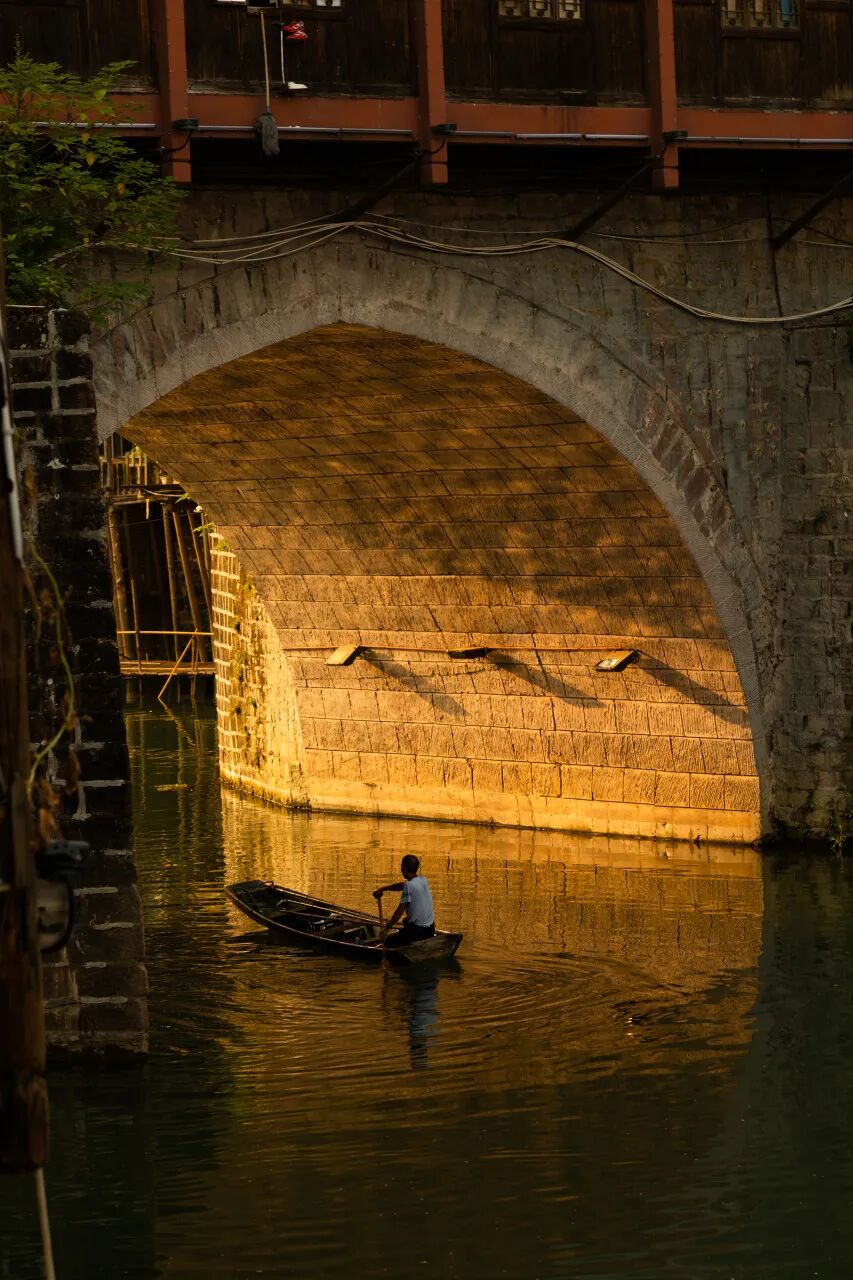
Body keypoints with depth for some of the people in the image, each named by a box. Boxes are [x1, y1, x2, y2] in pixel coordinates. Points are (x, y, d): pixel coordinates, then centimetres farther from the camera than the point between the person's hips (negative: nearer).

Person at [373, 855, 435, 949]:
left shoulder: (408, 886, -17)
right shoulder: (423, 880, 6)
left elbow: (400, 909, -15)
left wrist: (387, 927, -7)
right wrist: (383, 889, 24)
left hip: (416, 930, -7)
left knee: (388, 942, 8)